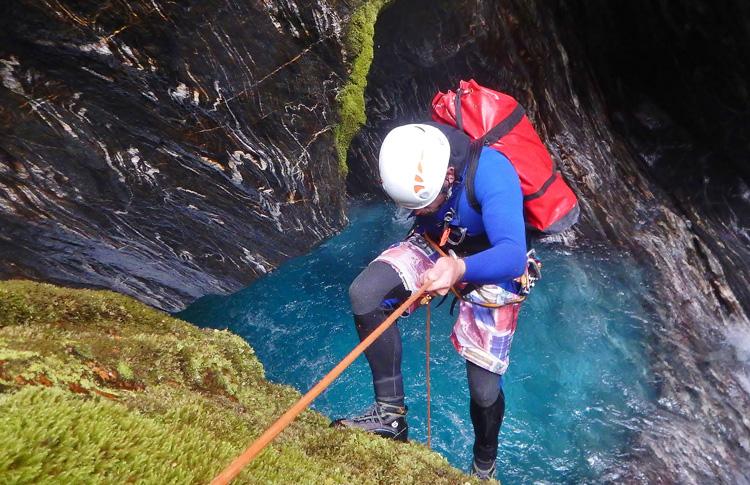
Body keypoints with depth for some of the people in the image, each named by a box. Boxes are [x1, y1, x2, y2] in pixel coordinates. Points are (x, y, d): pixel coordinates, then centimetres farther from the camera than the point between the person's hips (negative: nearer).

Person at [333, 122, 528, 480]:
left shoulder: (491, 173, -34)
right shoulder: (411, 160, -19)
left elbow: (513, 256, -42)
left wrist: (460, 269, -61)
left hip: (489, 270, -3)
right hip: (434, 247, 4)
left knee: (485, 390, 1)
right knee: (363, 293, -26)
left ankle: (484, 463, 36)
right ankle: (391, 412, -12)